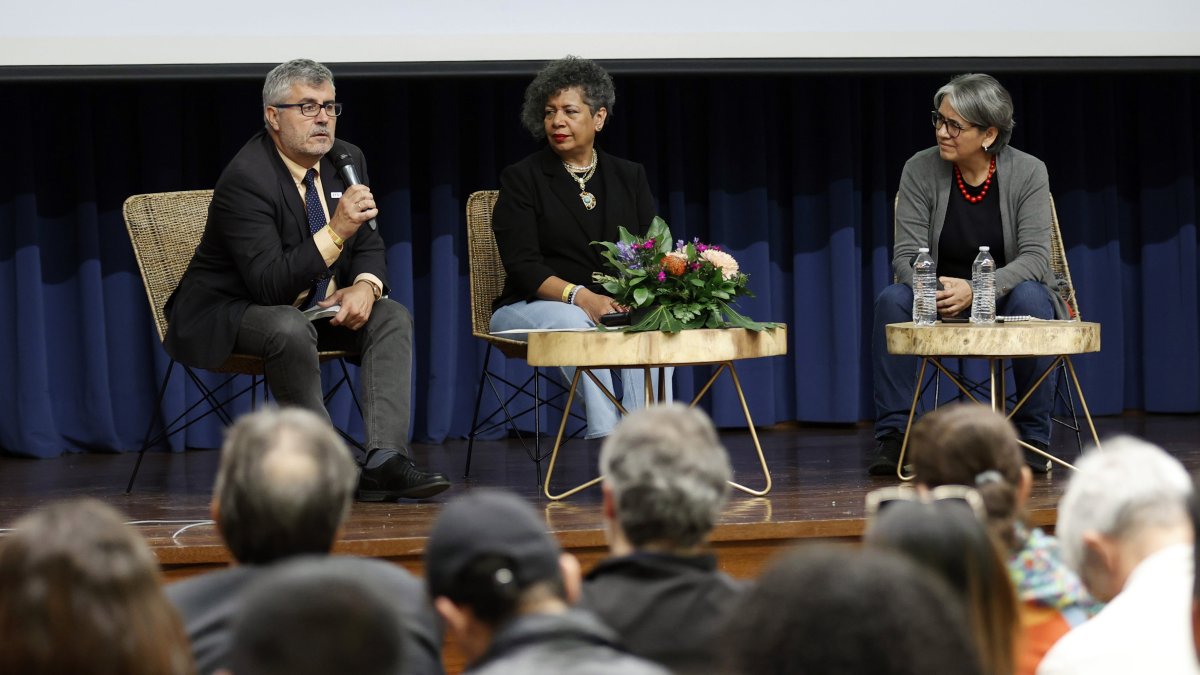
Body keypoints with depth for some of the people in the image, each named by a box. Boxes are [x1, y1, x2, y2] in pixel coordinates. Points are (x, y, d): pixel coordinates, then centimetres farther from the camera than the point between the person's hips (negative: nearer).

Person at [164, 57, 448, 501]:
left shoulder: (347, 160, 0)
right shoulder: (246, 178, -24)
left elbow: (369, 247, 8)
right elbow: (269, 284, -31)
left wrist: (366, 285, -16)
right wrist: (335, 233, -40)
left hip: (312, 307, 8)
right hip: (226, 313, -8)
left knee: (393, 318, -12)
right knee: (289, 328, -37)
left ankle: (384, 460, -26)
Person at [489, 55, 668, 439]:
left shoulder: (629, 177, 14)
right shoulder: (522, 179, 3)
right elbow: (523, 266, -8)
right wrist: (581, 297, -25)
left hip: (620, 307, 3)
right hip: (531, 308, -2)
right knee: (574, 322, -38)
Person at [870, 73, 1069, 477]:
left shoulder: (1028, 173, -10)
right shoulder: (921, 170, -6)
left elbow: (1034, 257, -18)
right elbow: (907, 255, -9)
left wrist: (977, 290, -35)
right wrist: (932, 289, -33)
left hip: (1005, 296, -1)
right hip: (941, 306, 1)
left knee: (1030, 298, -35)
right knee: (892, 300, -29)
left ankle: (1033, 439, -25)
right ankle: (892, 436, -26)